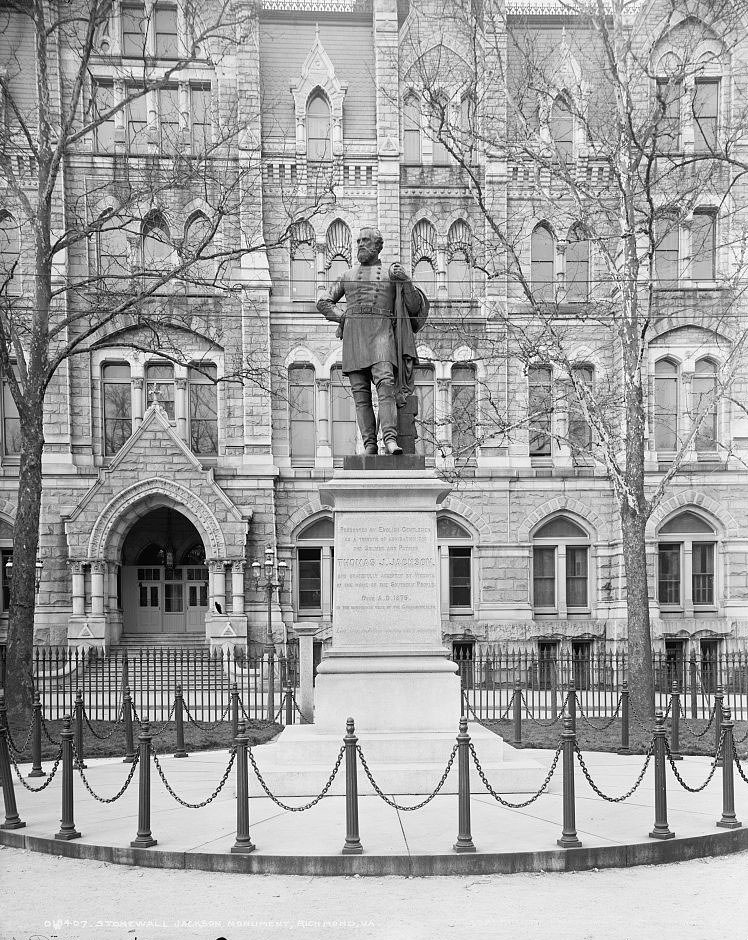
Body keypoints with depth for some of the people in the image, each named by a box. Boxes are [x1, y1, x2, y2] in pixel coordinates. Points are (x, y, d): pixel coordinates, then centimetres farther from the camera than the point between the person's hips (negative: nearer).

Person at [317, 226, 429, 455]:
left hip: (381, 333, -3)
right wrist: (343, 318, 10)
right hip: (353, 336, 3)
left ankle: (390, 440, -32)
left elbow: (414, 308, 9)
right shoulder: (348, 275, 23)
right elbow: (323, 302, 28)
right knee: (361, 394, -4)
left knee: (385, 384, -22)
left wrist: (407, 281, -8)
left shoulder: (392, 272, 16)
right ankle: (369, 446, -4)